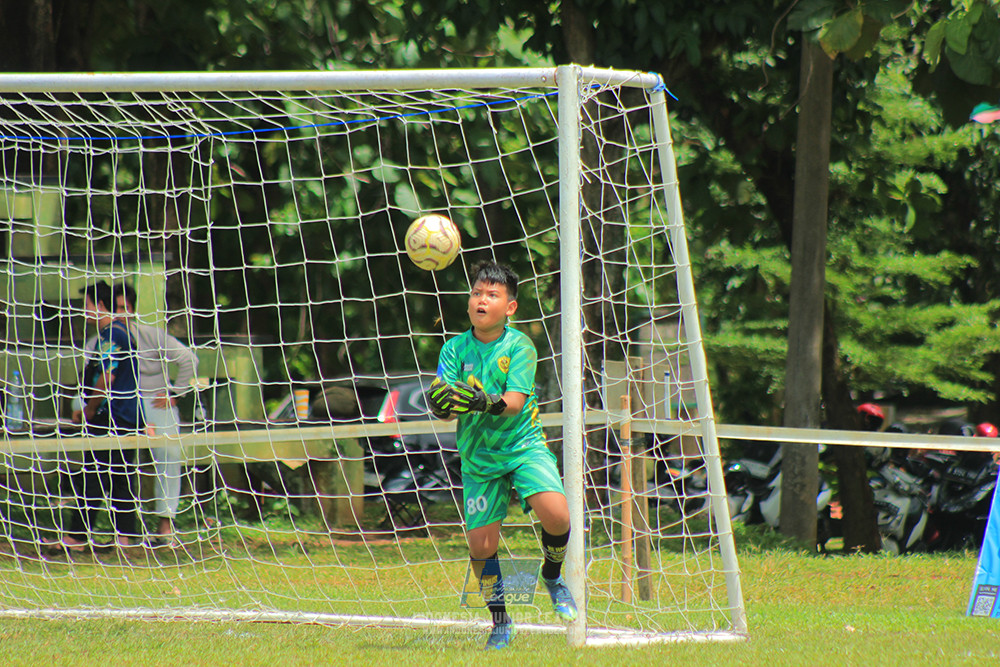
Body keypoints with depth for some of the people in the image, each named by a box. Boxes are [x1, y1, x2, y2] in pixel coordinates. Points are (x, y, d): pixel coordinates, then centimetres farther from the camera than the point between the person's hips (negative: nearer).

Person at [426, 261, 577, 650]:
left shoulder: (519, 346, -7)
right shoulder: (456, 349, -1)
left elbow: (514, 402, -18)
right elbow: (441, 406, -9)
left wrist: (485, 402, -38)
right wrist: (446, 405, -33)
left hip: (524, 445, -2)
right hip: (478, 456, 2)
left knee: (555, 514, -23)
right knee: (481, 545, -4)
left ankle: (552, 577, 8)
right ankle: (499, 620, 19)